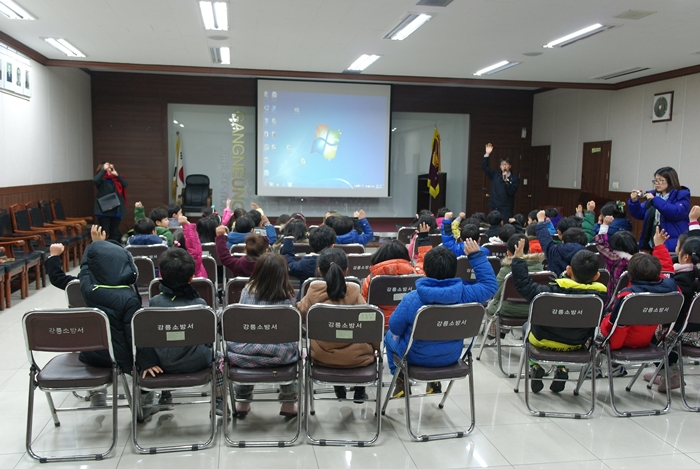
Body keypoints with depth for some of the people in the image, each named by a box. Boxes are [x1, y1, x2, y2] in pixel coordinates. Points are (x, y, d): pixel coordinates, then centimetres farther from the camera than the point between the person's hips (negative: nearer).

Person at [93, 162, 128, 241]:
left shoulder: (116, 179, 10)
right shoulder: (101, 180, -1)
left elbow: (125, 185, -3)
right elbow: (95, 180, -23)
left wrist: (117, 175, -9)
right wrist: (104, 169, -16)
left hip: (116, 210, 4)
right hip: (104, 210, -4)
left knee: (114, 233, 12)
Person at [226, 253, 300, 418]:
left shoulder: (247, 291, -4)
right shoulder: (287, 298, -10)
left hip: (244, 354, 2)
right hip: (278, 355, -2)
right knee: (291, 347, 32)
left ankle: (242, 402, 43)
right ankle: (288, 404, 35)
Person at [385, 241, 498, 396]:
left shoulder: (412, 299, -29)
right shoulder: (464, 294, -24)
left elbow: (395, 327, -16)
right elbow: (490, 284, -8)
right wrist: (476, 256, -7)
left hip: (417, 357, -3)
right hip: (451, 356, 3)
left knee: (390, 336, 29)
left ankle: (400, 381, 36)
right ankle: (435, 381, 42)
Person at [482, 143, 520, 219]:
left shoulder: (515, 178, 0)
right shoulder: (495, 175, 10)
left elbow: (512, 192, -11)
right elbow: (484, 167, 7)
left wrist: (506, 180, -22)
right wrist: (487, 154, -4)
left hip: (506, 210, -3)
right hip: (494, 208, 3)